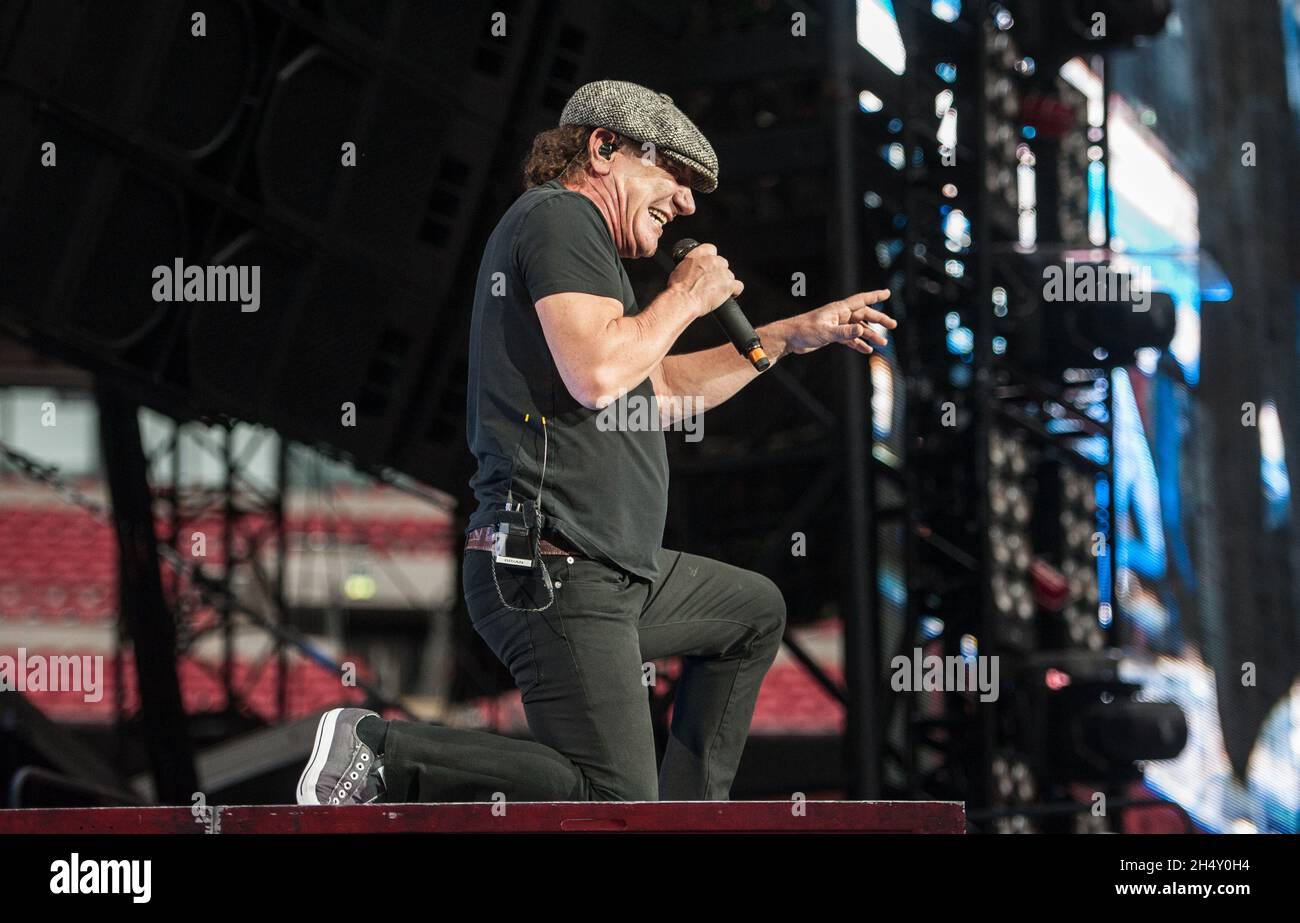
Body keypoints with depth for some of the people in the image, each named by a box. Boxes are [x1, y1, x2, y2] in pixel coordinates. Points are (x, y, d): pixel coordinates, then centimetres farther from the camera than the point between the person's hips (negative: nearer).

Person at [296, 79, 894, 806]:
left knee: (756, 611, 29)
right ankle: (378, 751, -11)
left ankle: (689, 807, 25)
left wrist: (799, 333, 34)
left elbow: (660, 393, 32)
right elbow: (597, 374, -24)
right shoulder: (560, 215, -8)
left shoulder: (570, 230, 24)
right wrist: (685, 298, -6)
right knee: (617, 805, -17)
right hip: (556, 579, -11)